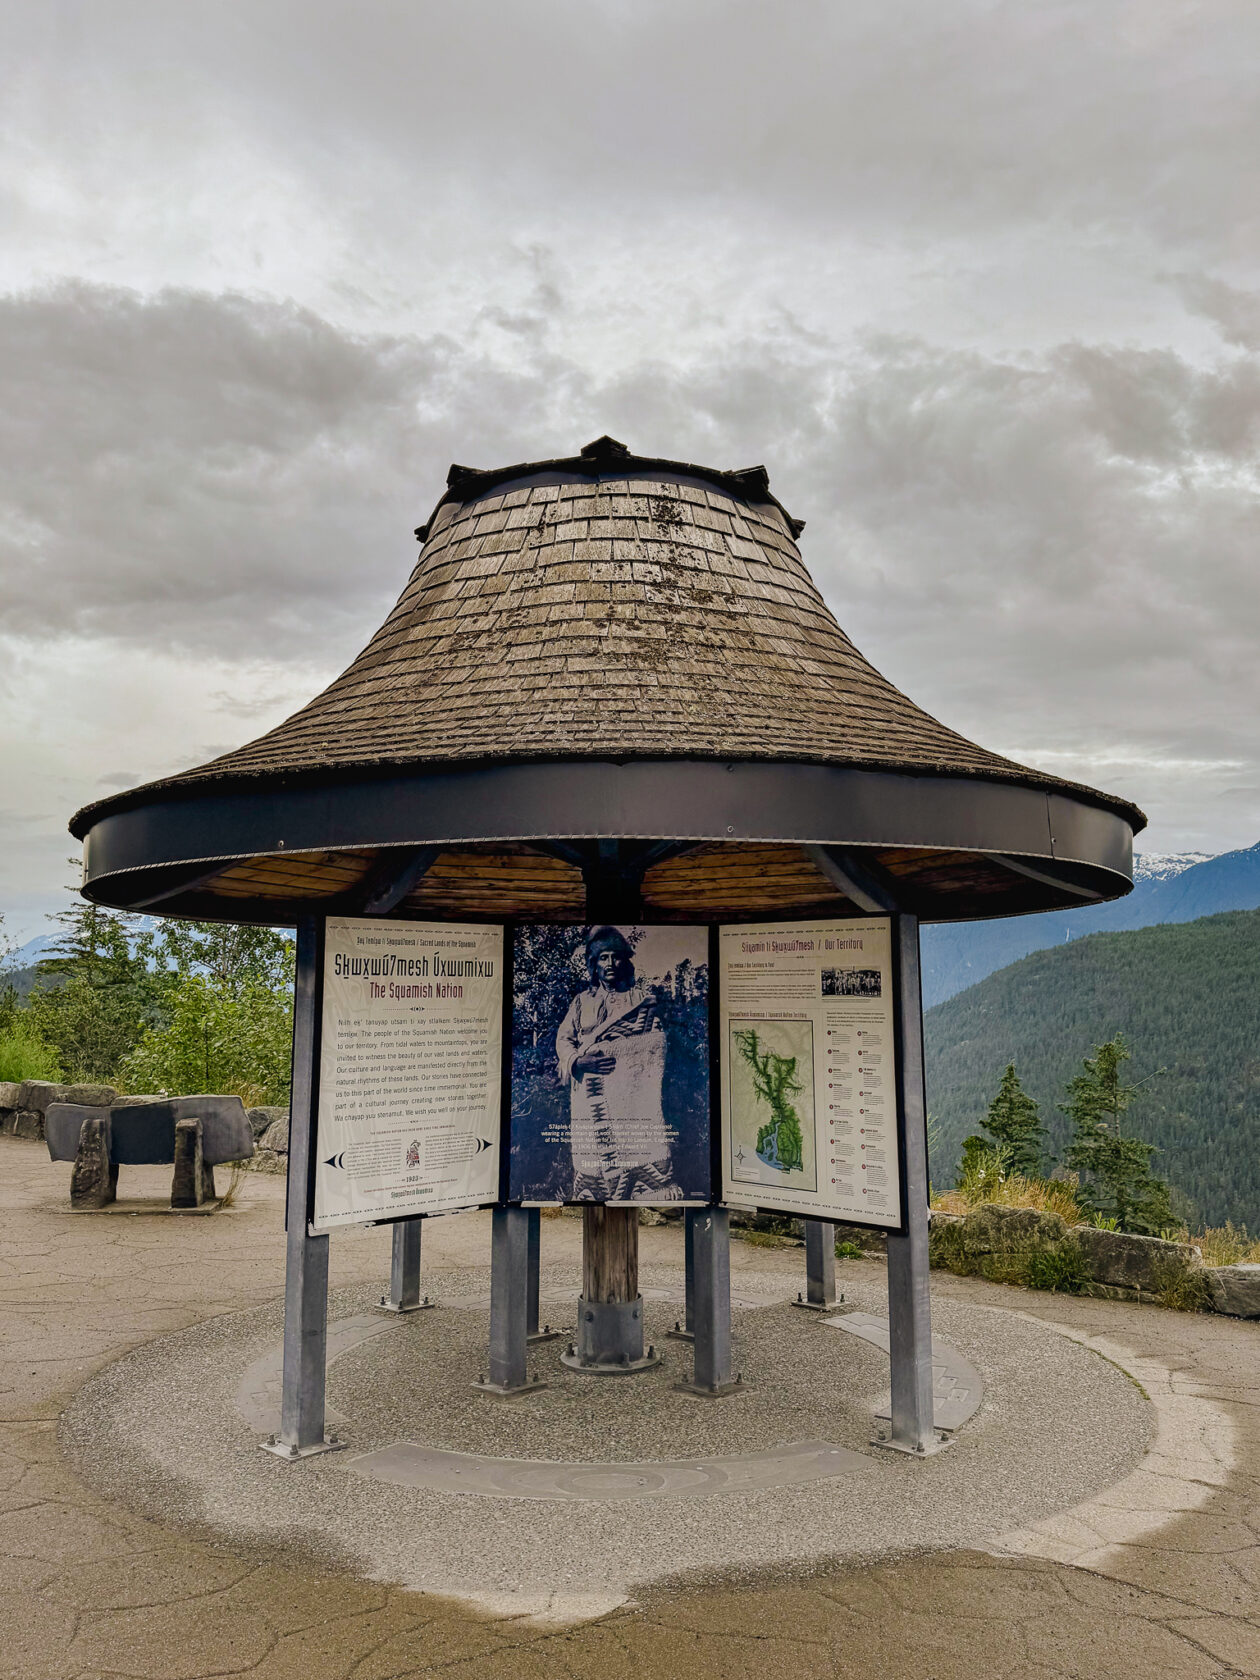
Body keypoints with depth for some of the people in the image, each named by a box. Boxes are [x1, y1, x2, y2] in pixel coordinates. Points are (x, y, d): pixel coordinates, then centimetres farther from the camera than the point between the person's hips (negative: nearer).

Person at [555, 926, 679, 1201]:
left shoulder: (643, 996, 13)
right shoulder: (583, 1001, 18)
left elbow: (656, 1043, 8)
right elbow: (564, 1038, 12)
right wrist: (579, 1061, -9)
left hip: (633, 1088, -2)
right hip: (592, 1093, 2)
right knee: (593, 1154, -5)